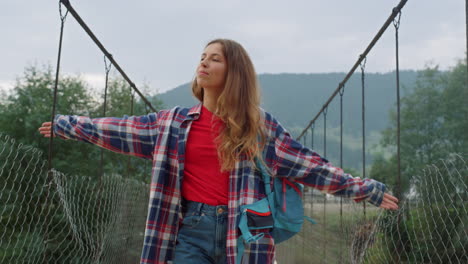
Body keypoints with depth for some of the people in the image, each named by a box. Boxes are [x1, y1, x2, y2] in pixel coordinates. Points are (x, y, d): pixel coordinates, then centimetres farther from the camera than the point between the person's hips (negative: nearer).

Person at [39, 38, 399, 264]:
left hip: (242, 233, -1)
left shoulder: (259, 125, 2)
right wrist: (65, 125, 17)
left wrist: (366, 189, -3)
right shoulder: (174, 122, 7)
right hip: (191, 231, 1)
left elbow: (307, 164, 0)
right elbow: (121, 131, 13)